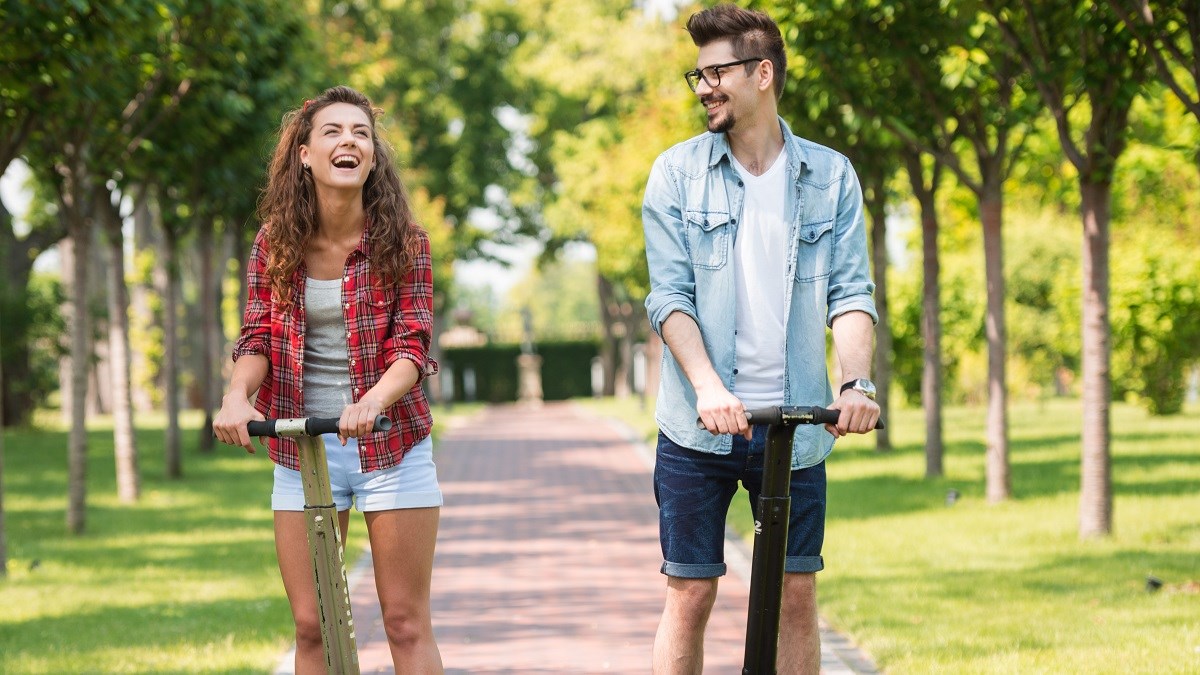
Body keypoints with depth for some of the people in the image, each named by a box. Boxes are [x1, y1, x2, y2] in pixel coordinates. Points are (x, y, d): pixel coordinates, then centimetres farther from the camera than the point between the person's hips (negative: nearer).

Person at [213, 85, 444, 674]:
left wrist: (372, 402, -32)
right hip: (300, 443, 2)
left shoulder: (403, 242, -6)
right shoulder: (275, 243, 1)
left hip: (390, 442, -2)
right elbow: (258, 336, -3)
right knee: (310, 627, 4)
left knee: (407, 624, 0)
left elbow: (411, 345, -12)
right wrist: (237, 395, -25)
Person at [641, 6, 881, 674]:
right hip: (699, 424, -1)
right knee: (690, 594, 1)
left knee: (797, 595, 5)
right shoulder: (677, 173, 1)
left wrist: (858, 381, -18)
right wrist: (708, 385, -21)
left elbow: (851, 291, 0)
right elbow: (670, 295, -5)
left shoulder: (831, 176, 4)